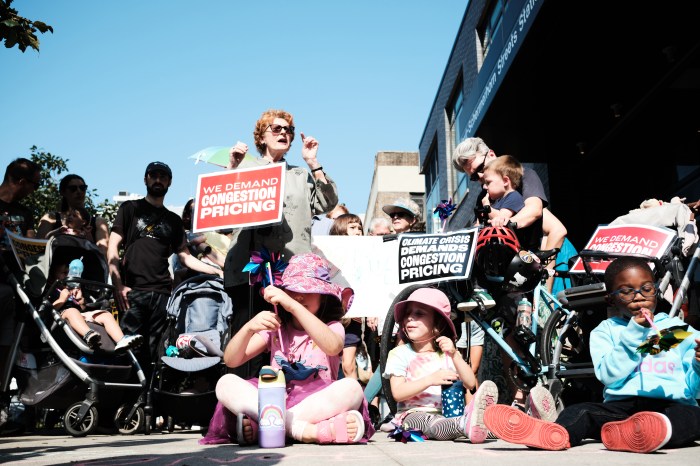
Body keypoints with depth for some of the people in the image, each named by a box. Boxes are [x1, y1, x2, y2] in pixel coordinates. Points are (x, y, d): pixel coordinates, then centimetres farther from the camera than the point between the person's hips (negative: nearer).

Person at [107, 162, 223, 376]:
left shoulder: (173, 220, 20)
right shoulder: (130, 209, 11)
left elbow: (186, 257, 20)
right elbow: (112, 247, 3)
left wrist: (216, 271, 7)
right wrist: (118, 285, -9)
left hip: (162, 293, 3)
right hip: (132, 291, -3)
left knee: (153, 354, 2)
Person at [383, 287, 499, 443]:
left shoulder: (447, 354, 14)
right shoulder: (399, 354, 5)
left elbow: (470, 384, 0)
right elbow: (397, 393, -9)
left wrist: (454, 354, -12)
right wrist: (430, 380, -20)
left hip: (447, 413, 3)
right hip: (413, 414, -3)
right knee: (432, 423, -39)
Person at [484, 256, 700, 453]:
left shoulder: (679, 329, 16)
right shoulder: (605, 330, 16)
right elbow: (609, 376, -2)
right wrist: (633, 334, -8)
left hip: (672, 405, -1)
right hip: (621, 405, 1)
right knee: (580, 411, -26)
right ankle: (556, 432, -60)